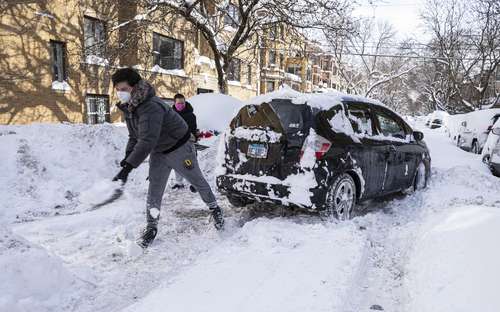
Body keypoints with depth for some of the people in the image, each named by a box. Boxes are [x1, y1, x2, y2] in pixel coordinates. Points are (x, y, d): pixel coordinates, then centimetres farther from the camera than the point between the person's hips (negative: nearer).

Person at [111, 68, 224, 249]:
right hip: (158, 152, 7)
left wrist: (128, 167, -44)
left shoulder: (151, 107, -33)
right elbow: (134, 137, 7)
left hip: (179, 148, -7)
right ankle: (151, 227, 19)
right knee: (154, 190, 5)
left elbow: (147, 141, -41)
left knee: (197, 181, 10)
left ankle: (214, 209, 33)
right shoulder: (128, 108, -3)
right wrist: (126, 160, -7)